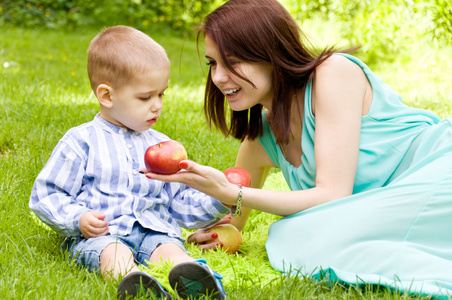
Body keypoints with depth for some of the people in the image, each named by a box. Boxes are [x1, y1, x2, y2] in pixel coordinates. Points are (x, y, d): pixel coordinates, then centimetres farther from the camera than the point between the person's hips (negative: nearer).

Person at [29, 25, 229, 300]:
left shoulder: (162, 147, 22)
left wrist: (218, 201, 6)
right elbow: (46, 195, 7)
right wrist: (78, 218, -11)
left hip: (155, 232, 3)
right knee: (115, 254, -36)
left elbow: (182, 203, 24)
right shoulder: (82, 141, 8)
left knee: (171, 250, -31)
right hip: (98, 235, -3)